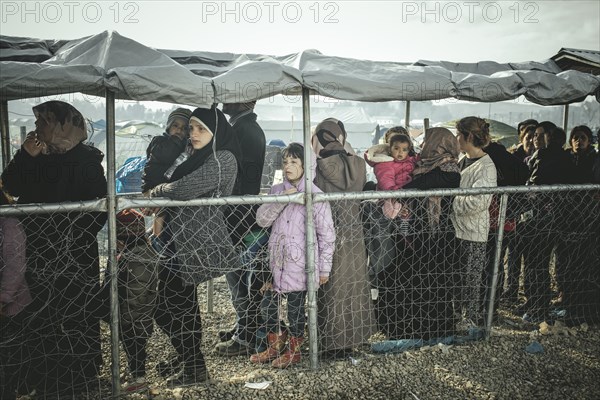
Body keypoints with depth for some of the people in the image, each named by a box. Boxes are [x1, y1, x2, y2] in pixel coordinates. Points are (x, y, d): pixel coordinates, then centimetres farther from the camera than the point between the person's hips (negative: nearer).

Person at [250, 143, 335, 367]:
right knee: (268, 304, 10)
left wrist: (324, 269, -4)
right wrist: (282, 199, -16)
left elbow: (327, 235, -5)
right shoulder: (277, 191, 7)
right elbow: (262, 219, -5)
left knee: (295, 307, 6)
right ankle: (274, 347, 31)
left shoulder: (315, 195, -8)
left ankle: (294, 352, 26)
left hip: (300, 264, -5)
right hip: (276, 261, 5)